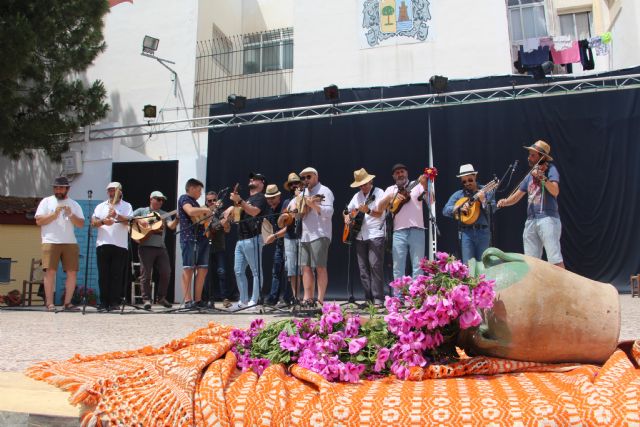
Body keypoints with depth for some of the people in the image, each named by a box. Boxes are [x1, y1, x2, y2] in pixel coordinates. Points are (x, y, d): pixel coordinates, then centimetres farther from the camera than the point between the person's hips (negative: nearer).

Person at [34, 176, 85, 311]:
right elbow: (39, 221, -1)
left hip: (70, 243, 2)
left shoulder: (74, 204, 15)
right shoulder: (46, 201, 10)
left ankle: (67, 302, 6)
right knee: (50, 271, -9)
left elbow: (81, 224, 6)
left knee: (72, 272, -3)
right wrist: (55, 213, -11)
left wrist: (70, 214, -10)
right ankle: (49, 303, -3)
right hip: (50, 242, -2)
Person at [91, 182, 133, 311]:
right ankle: (103, 302, 10)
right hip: (103, 244, 3)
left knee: (117, 275, -3)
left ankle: (115, 302, 2)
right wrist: (103, 221, -13)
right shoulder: (101, 206, 18)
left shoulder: (126, 206, 10)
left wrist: (116, 215, -22)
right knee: (103, 275, 3)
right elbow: (93, 222, 6)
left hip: (120, 245, -2)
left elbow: (128, 221, -6)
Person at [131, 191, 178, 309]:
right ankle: (146, 299, 6)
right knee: (146, 274, -1)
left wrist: (177, 218, -14)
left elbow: (171, 226, 2)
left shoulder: (164, 214, 17)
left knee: (166, 272, 1)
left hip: (161, 247, 4)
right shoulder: (142, 211, 10)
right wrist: (138, 220, -15)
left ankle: (161, 297, 16)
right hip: (146, 246, -3)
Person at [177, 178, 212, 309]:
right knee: (188, 269, -8)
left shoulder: (195, 202, 25)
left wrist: (210, 212, 24)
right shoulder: (184, 198, -1)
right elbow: (190, 211, -21)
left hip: (202, 239, 9)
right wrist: (205, 210, -7)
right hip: (189, 239, -9)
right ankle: (188, 301, -8)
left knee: (203, 269, 5)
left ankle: (198, 300, 9)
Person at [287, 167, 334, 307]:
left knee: (320, 267, -8)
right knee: (306, 267, 6)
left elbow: (329, 212, -15)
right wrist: (293, 205, 6)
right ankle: (308, 299, 10)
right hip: (305, 236, 8)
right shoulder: (304, 192, 20)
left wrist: (313, 205, -28)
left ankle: (320, 300, -4)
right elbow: (292, 203, 30)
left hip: (320, 235, -7)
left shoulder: (324, 191, -3)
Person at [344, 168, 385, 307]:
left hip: (375, 235, -6)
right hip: (360, 236, 6)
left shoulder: (379, 192, -3)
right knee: (363, 268, 4)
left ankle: (378, 299, -9)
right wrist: (347, 216, 6)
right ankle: (369, 298, 10)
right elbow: (348, 209, 28)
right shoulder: (357, 196, 15)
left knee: (375, 266, -13)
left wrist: (368, 211, -30)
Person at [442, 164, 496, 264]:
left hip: (483, 231, 0)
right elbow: (445, 210, 2)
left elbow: (492, 210, -3)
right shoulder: (458, 195, 9)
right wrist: (459, 208, -12)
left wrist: (483, 200, -18)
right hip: (466, 232, 1)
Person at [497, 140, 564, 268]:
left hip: (548, 218, -7)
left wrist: (542, 177, -30)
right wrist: (505, 202, -3)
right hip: (531, 220, 7)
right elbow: (516, 197, 16)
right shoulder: (530, 175, 18)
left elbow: (555, 192, -18)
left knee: (555, 259, -10)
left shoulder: (550, 169, -1)